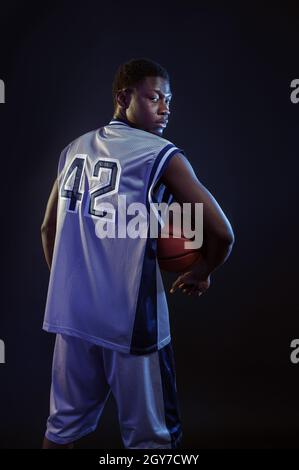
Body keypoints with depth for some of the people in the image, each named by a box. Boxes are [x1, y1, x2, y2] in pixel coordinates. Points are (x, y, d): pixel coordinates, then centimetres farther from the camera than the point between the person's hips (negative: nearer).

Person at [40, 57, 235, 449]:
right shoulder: (163, 156, -9)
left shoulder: (74, 149, 9)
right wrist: (201, 273, 6)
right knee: (150, 439, 11)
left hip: (71, 312, 6)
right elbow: (221, 233, -14)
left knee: (63, 427, 22)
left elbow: (49, 229, 15)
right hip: (129, 319, -6)